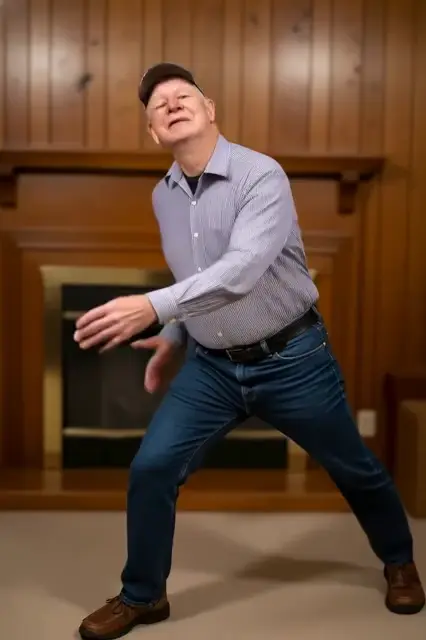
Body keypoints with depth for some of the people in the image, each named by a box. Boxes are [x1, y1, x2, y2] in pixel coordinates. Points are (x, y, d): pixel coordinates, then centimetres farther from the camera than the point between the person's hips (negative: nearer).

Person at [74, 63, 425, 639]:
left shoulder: (262, 175, -20)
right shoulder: (163, 197, 2)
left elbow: (242, 269, -35)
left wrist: (154, 308, -43)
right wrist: (175, 335, 13)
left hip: (290, 359, -4)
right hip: (211, 365, 5)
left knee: (354, 469, 13)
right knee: (150, 469, -5)